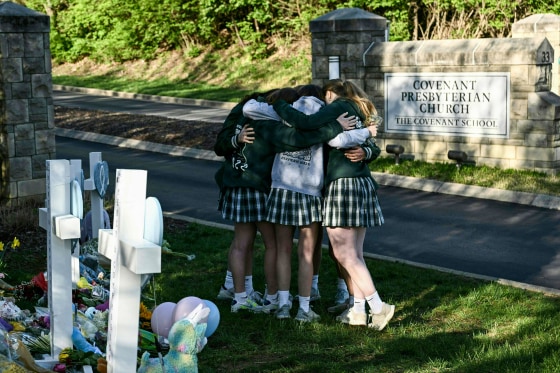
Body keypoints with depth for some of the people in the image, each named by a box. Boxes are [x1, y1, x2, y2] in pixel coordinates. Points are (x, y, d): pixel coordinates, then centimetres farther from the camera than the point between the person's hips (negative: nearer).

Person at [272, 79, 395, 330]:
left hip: (343, 183, -9)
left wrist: (278, 105, -7)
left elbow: (307, 122, -19)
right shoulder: (359, 113, 20)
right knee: (355, 253, 11)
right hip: (364, 183, 9)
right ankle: (358, 310, 13)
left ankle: (378, 307, -8)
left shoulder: (339, 107, -5)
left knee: (344, 254, -6)